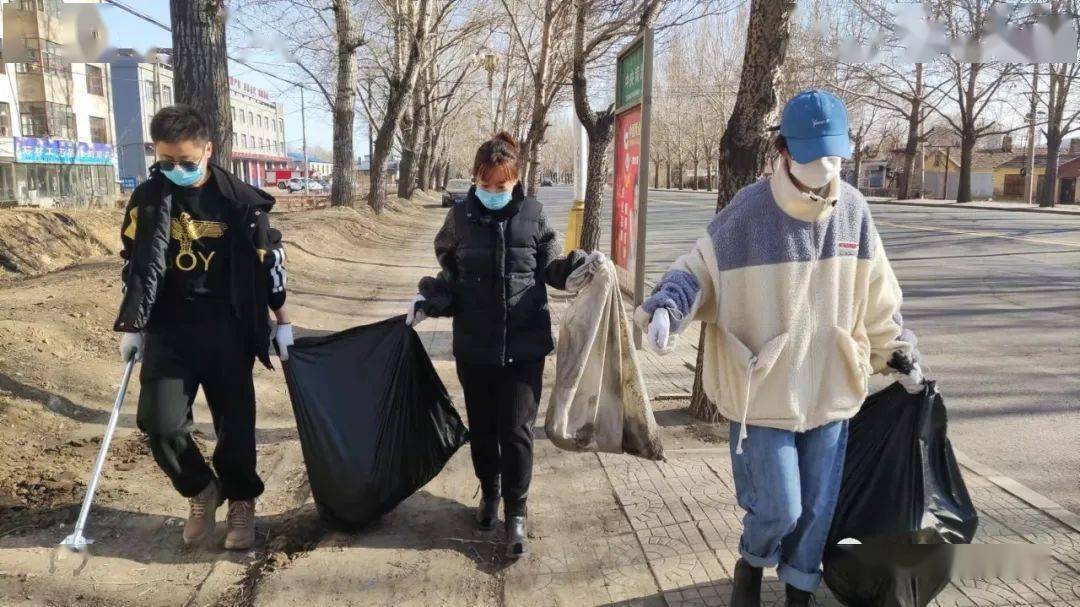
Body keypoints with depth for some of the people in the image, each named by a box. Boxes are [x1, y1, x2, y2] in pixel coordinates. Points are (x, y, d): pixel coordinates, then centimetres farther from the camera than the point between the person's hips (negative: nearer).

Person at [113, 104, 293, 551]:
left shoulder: (240, 199, -5)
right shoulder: (147, 199, 1)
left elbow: (268, 260, 2)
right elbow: (136, 264, 8)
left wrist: (282, 321, 5)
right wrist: (132, 327, 7)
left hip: (227, 327, -1)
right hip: (169, 328, 2)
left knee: (235, 421, 3)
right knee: (159, 422, -8)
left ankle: (241, 502, 26)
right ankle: (201, 490, 19)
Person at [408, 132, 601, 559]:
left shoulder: (532, 214, -3)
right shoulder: (460, 218, -1)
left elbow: (551, 267, 6)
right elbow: (450, 276, 10)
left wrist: (581, 265, -12)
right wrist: (429, 300, -7)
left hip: (524, 344, -1)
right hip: (474, 344, 2)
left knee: (516, 430, 2)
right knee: (482, 426, 16)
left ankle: (516, 513, 19)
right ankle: (489, 492, 40)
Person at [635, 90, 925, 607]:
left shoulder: (853, 209, 1)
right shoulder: (748, 211, -14)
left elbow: (877, 297, 12)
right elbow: (699, 270, -8)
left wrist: (900, 354, 15)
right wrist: (666, 307, -27)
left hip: (830, 390, 5)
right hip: (763, 390, -4)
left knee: (816, 509, 14)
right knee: (779, 508, -1)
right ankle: (750, 565, 34)